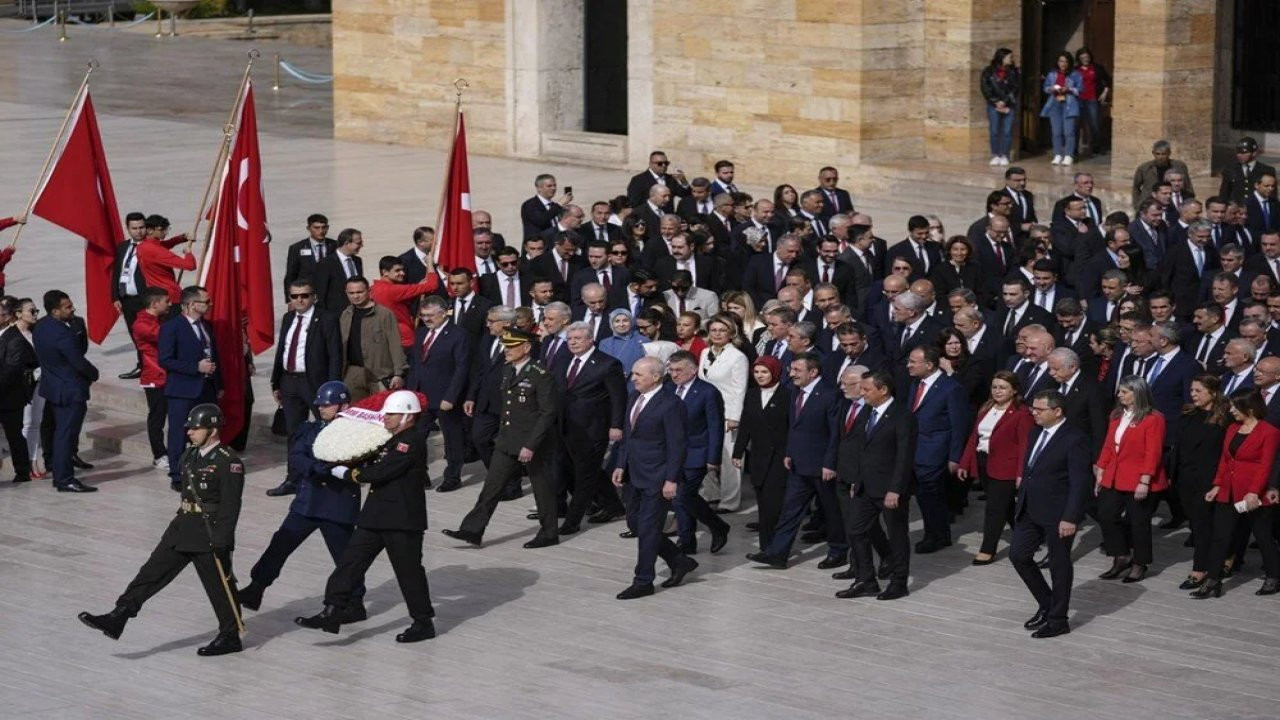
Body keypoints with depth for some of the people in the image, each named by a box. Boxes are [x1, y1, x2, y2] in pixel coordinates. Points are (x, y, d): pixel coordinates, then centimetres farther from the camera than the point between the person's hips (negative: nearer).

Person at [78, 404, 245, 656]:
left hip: (210, 533, -8)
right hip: (183, 527, 8)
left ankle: (230, 637, 17)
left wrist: (221, 542, -21)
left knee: (219, 585, 2)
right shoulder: (189, 456, 10)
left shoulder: (228, 462, -16)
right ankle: (117, 619, 1)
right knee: (153, 571, 3)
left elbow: (230, 505, -19)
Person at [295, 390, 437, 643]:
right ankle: (334, 611, 4)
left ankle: (423, 623, 14)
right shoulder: (393, 439, 15)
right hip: (377, 515, 10)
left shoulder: (413, 441, -17)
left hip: (403, 519, -10)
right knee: (350, 560, 4)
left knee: (409, 570, 1)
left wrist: (348, 473, -10)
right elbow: (375, 464, 21)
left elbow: (381, 472, -22)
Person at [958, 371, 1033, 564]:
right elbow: (974, 437, 14)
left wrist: (1021, 473, -21)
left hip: (1005, 468, -7)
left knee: (995, 507, -6)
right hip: (983, 465, 7)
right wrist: (964, 464, 11)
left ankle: (987, 551, 0)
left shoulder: (1021, 414, -10)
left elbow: (1024, 445, -15)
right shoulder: (985, 409, 14)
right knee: (1005, 506, 16)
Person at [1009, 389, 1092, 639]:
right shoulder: (1036, 433, 8)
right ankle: (1046, 604, 26)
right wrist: (1021, 503, 15)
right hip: (1030, 510, 8)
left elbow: (1079, 483, -18)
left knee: (1059, 565, 4)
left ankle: (1058, 619, 17)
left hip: (1057, 514, -8)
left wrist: (1070, 518, -21)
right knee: (1018, 555, 9)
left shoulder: (1074, 440, -16)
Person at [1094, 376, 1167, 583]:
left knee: (1138, 521, 4)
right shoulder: (1117, 416, 11)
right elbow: (1108, 446, 13)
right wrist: (1100, 473, 10)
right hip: (1114, 479, 7)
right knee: (1106, 515, 1)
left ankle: (1139, 564, 19)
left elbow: (1152, 453, -15)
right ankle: (1122, 558, 16)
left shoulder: (1153, 419, -12)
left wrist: (1145, 481, -19)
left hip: (1139, 482, -7)